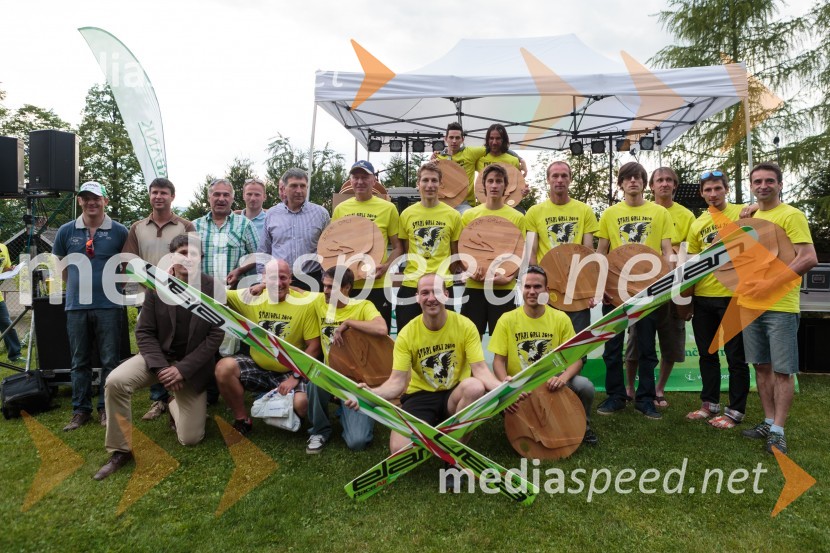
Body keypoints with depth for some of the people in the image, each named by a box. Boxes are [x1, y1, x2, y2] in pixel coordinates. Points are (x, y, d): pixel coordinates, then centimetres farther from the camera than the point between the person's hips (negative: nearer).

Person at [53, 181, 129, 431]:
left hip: (109, 305, -2)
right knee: (79, 361, 11)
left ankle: (106, 408, 16)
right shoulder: (66, 231, 5)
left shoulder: (119, 231, -1)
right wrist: (78, 285, 12)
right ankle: (81, 410, 21)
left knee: (110, 360, 3)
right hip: (76, 306, 2)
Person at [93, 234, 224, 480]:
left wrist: (183, 368, -18)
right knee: (115, 381, -28)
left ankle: (176, 406, 35)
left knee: (190, 439, -2)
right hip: (158, 357, 1)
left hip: (192, 365, -1)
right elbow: (144, 332, -5)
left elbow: (216, 335, -12)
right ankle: (120, 451, -8)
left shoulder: (213, 288, -12)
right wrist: (161, 367, -19)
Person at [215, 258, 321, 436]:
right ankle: (242, 420, -1)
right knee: (224, 367, -23)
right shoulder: (251, 297, -5)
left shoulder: (305, 303, -13)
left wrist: (296, 377, -15)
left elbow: (313, 346, -11)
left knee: (302, 404, -29)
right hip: (257, 368, 3)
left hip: (290, 372, -2)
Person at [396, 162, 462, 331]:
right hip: (410, 285, 1)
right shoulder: (407, 214, 2)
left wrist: (446, 274, -1)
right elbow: (403, 251, 9)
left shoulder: (453, 215, 0)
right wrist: (409, 273, 1)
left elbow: (456, 254, 7)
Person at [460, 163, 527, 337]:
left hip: (504, 287, -1)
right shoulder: (469, 215, 6)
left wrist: (509, 277, -12)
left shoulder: (517, 217, 2)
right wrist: (470, 271, -8)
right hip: (474, 286, 1)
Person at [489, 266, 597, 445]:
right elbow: (499, 360, -6)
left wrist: (563, 377, -27)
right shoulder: (507, 319, -7)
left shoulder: (561, 318, -4)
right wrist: (506, 382, -28)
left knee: (584, 386, -26)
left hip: (552, 381, 1)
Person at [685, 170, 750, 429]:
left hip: (733, 294, -5)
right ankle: (710, 404, 28)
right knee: (706, 355, 14)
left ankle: (735, 411, 15)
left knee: (736, 357, 4)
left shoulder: (741, 213, -2)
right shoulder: (697, 224, 10)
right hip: (702, 297, 5)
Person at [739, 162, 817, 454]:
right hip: (749, 305, 7)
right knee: (762, 366, 13)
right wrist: (743, 286, 3)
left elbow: (809, 258, -15)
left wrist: (770, 286, -20)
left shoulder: (791, 215, -6)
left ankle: (778, 431, 7)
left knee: (782, 370, 0)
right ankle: (768, 421, 23)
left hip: (780, 307, -6)